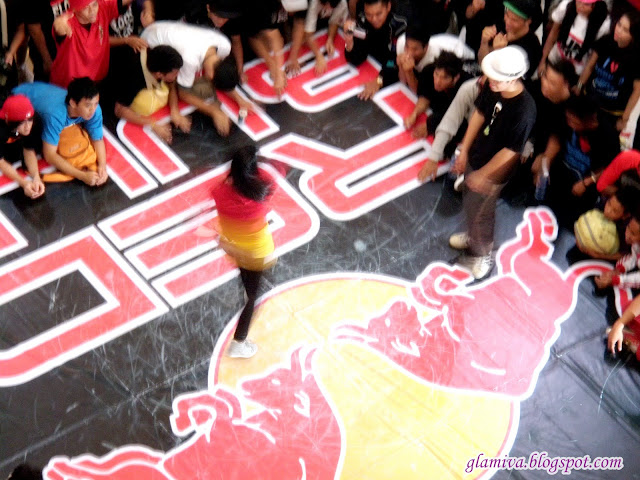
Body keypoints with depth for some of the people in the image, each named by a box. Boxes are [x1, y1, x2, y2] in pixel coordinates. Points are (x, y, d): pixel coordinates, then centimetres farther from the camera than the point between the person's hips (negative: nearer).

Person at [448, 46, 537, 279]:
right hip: (475, 156, 6)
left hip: (494, 171, -6)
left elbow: (510, 151, -26)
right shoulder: (493, 88, -18)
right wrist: (464, 151, 4)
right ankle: (472, 236, 56)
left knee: (480, 213, 13)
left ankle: (483, 256, 39)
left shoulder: (524, 110, -36)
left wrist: (482, 175, -16)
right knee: (469, 202, 28)